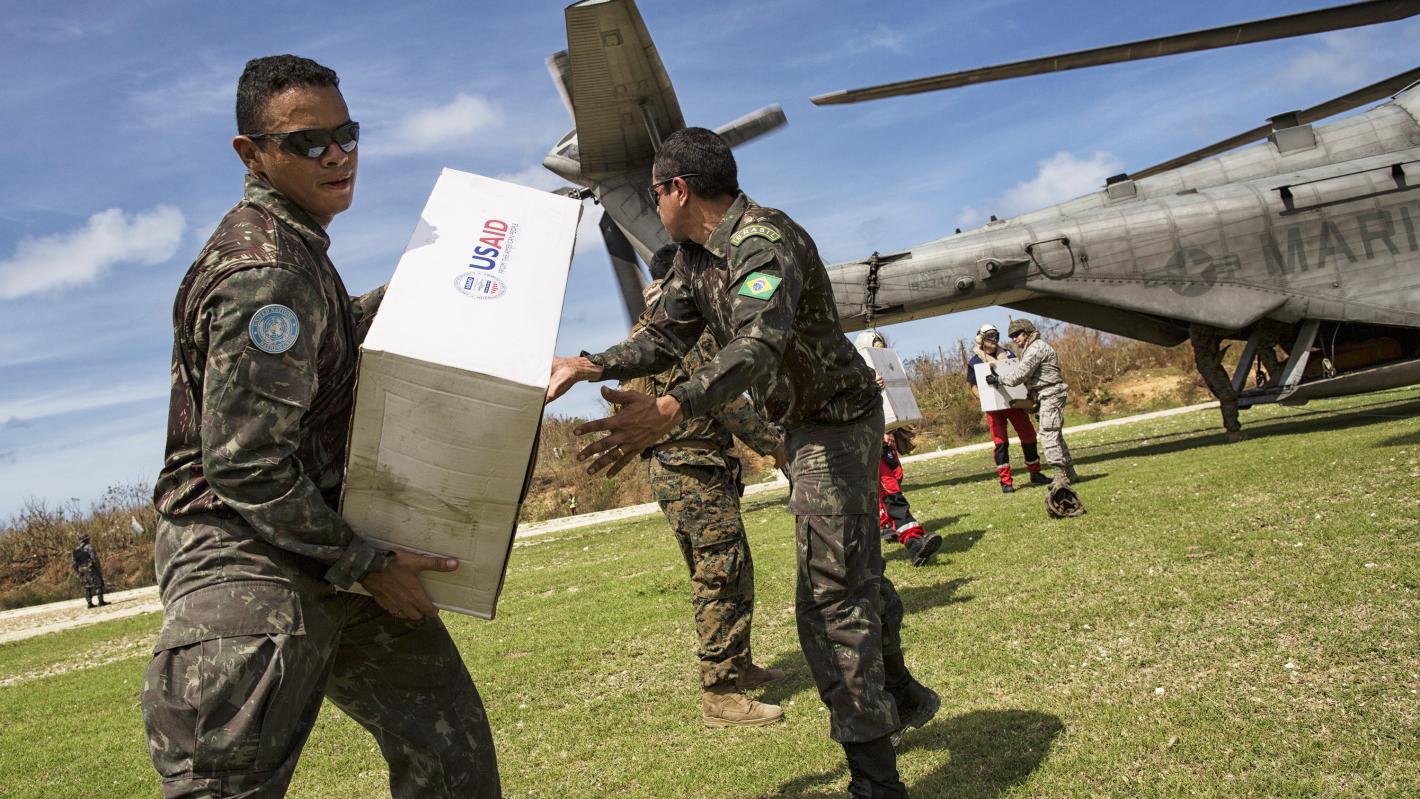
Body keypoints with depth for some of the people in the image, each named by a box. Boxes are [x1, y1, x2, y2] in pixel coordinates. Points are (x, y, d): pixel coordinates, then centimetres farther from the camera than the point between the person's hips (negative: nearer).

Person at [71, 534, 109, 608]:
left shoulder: (76, 550, 12)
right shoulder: (89, 547, -8)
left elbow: (75, 563, 13)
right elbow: (94, 558, -17)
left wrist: (79, 571, 19)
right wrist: (99, 568, -12)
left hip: (82, 571, 6)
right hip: (91, 569, -6)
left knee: (87, 587, 9)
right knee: (98, 584, -3)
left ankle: (89, 603, 6)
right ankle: (101, 601, -8)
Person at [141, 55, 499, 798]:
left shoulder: (292, 244, 13)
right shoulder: (262, 272, -19)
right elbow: (245, 465, -23)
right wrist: (365, 563, -16)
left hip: (315, 548, 10)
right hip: (244, 562, -10)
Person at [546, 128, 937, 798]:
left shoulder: (764, 242, -28)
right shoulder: (695, 255, 3)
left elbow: (758, 346, -44)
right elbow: (665, 337, 6)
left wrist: (669, 411, -58)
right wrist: (590, 365, -7)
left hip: (835, 421, -10)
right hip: (803, 424, 10)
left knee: (829, 596, -13)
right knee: (856, 568, 23)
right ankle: (901, 697, 44)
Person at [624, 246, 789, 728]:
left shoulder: (646, 332, 18)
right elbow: (726, 402, -17)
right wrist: (775, 443, -10)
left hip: (666, 469, 10)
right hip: (696, 471, -10)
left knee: (730, 574, 18)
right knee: (721, 578, -7)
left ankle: (738, 665, 29)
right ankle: (720, 694, -3)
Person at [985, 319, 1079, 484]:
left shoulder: (1036, 348, -14)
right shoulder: (1029, 349, 20)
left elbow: (1019, 374, -17)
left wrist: (998, 380, -8)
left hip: (1051, 395, -11)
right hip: (1048, 397, 11)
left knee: (1048, 435, -12)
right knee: (1055, 435, 13)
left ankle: (1061, 475, -11)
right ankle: (1070, 474, 17)